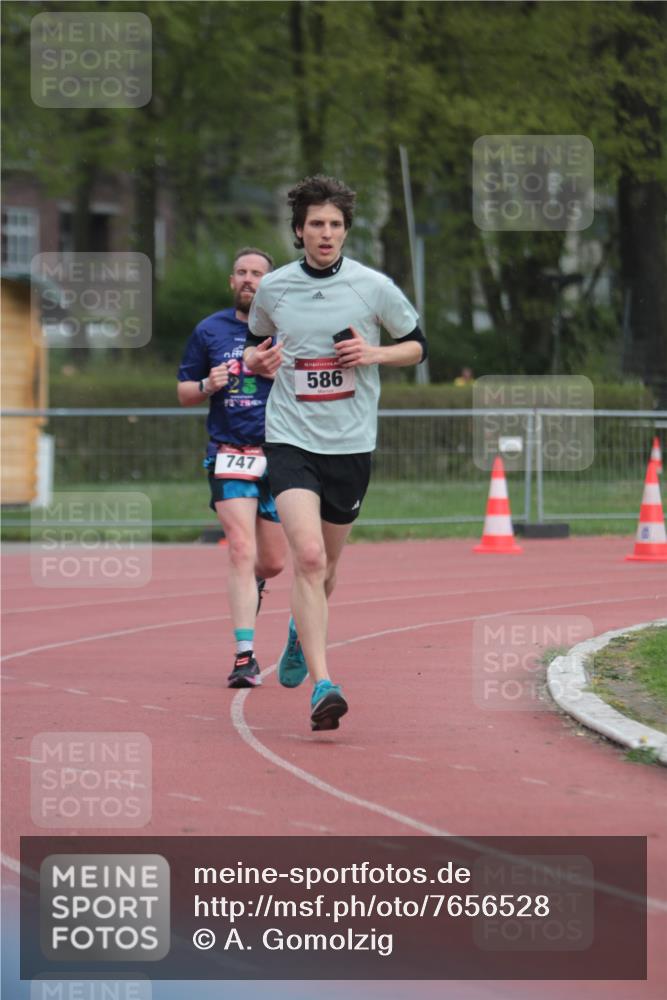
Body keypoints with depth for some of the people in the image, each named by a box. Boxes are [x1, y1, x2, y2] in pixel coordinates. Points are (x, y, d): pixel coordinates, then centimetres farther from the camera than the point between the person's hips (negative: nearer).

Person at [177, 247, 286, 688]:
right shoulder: (210, 331, 7)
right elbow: (184, 393, 13)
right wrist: (207, 386, -9)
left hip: (280, 455, 1)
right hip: (230, 456, -1)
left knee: (273, 563, 8)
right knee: (242, 550, -16)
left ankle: (251, 584, 47)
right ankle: (245, 656, -17)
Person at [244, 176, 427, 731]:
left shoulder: (374, 287, -1)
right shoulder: (273, 289, 2)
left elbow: (417, 345, 11)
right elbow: (255, 344, 20)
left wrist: (375, 354, -9)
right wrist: (256, 360, -4)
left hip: (351, 443, 1)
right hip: (291, 438, -1)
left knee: (325, 565, 14)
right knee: (307, 555, -20)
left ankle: (301, 633, 49)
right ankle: (322, 685, -25)